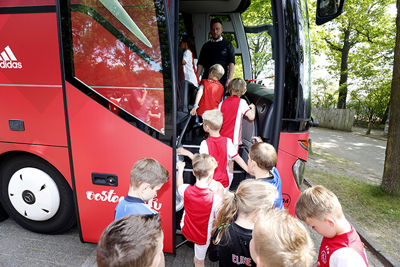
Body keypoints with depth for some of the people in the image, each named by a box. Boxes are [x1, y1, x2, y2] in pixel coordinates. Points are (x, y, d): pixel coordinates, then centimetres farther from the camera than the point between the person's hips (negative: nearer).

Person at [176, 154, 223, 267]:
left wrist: (180, 169, 18)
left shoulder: (186, 190, -27)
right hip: (202, 236, -1)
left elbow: (179, 186, 0)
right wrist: (220, 193, -11)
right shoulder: (215, 198, -37)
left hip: (186, 231, 1)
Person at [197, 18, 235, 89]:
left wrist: (229, 79, -15)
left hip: (221, 80, -2)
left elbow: (231, 63, 0)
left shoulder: (227, 44, 11)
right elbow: (200, 64, 16)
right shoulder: (206, 46, 20)